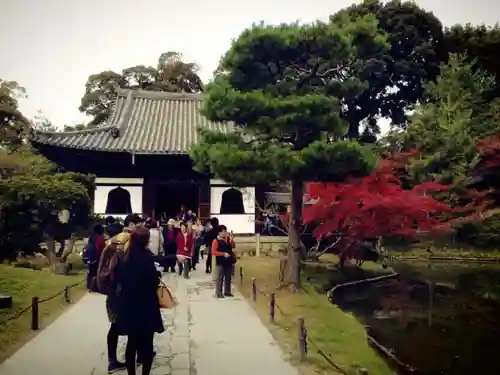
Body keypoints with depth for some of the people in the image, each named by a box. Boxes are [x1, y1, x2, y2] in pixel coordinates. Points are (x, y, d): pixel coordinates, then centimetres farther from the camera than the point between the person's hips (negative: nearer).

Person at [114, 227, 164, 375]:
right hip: (145, 305, -6)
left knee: (131, 343, 16)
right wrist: (157, 276, 6)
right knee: (146, 343, 8)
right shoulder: (146, 256, -18)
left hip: (128, 304, 6)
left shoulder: (125, 256, 1)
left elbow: (119, 278, 7)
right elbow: (154, 281, -14)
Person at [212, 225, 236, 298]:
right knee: (220, 278, -4)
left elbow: (233, 246, 14)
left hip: (229, 262, 7)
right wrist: (224, 254, -22)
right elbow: (214, 252, -15)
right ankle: (218, 293, 2)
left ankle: (227, 292, 23)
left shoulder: (228, 239, 10)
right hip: (221, 262, -7)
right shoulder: (216, 241, -11)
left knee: (228, 278, 13)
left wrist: (231, 239, -2)